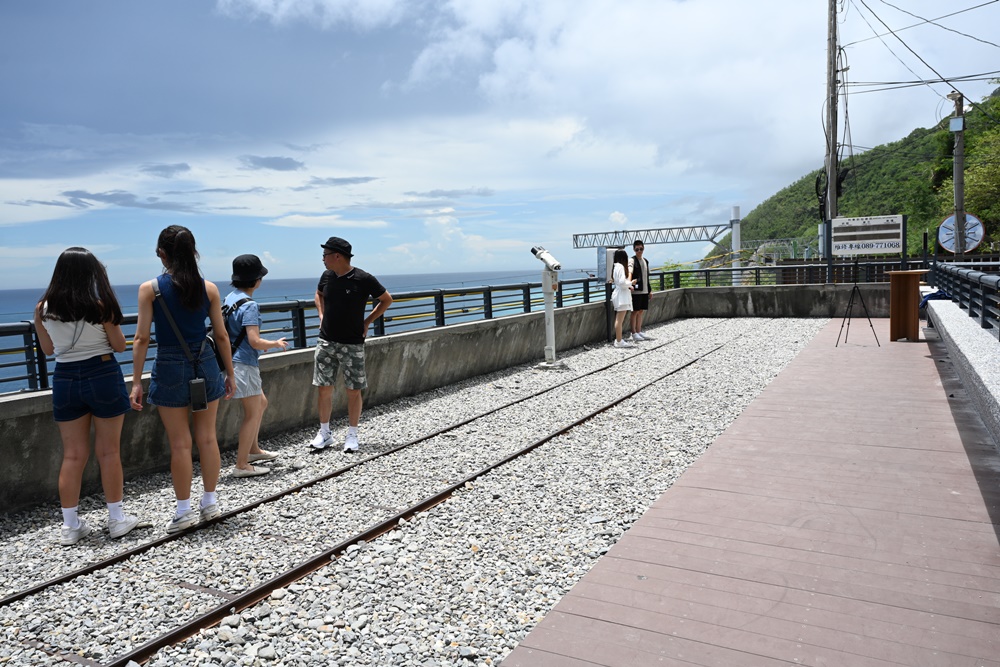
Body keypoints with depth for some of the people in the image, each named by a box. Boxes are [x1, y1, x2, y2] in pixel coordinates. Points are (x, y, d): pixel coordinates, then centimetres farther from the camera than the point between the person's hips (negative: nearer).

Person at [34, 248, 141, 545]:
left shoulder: (43, 309, -2)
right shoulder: (100, 307, -12)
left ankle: (70, 526, 16)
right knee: (108, 451, 7)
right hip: (103, 377, -3)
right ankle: (116, 519, 17)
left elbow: (47, 348, 12)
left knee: (73, 454, 11)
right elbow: (120, 346, -2)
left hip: (65, 379, 3)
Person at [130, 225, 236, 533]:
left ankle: (184, 511, 15)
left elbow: (141, 338, -7)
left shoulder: (149, 289, -6)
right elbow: (222, 336, 3)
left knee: (180, 443, 5)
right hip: (205, 365, 2)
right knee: (207, 438, 12)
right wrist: (230, 374, 12)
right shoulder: (209, 288, 0)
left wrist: (136, 381, -1)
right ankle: (210, 503, 23)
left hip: (170, 368, -2)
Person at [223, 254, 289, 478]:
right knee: (252, 413, 0)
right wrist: (276, 344, -6)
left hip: (234, 361, 9)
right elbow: (255, 341, -24)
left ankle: (253, 449, 34)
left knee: (261, 403, 22)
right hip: (244, 364, -9)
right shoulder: (249, 305, -19)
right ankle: (242, 466, 5)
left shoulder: (230, 298, 9)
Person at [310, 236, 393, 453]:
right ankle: (324, 433, 19)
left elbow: (387, 299, 1)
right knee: (324, 388, 5)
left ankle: (352, 436, 15)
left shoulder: (363, 279, -11)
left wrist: (367, 322, -2)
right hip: (326, 341, 4)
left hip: (352, 344, -4)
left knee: (353, 391, 2)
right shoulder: (327, 276, 3)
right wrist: (322, 316, 11)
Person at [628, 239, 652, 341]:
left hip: (644, 290, 7)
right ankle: (634, 333, 3)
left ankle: (639, 331, 20)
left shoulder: (645, 261, 17)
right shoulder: (632, 260, -7)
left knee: (641, 311, 12)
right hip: (636, 290, -7)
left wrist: (650, 290, 23)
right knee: (635, 311, -3)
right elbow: (629, 271, -25)